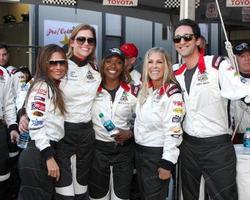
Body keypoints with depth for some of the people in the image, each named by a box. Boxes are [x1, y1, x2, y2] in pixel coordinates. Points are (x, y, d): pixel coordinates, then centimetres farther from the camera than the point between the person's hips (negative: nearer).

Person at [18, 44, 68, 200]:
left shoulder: (56, 87, 16)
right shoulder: (41, 87, -12)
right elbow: (36, 126, -20)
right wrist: (49, 157, -22)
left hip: (51, 151, 9)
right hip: (38, 155, -9)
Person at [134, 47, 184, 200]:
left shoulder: (172, 93, -16)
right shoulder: (144, 90, 7)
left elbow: (173, 131, -20)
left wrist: (167, 163, -22)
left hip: (158, 154, -7)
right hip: (139, 152, 7)